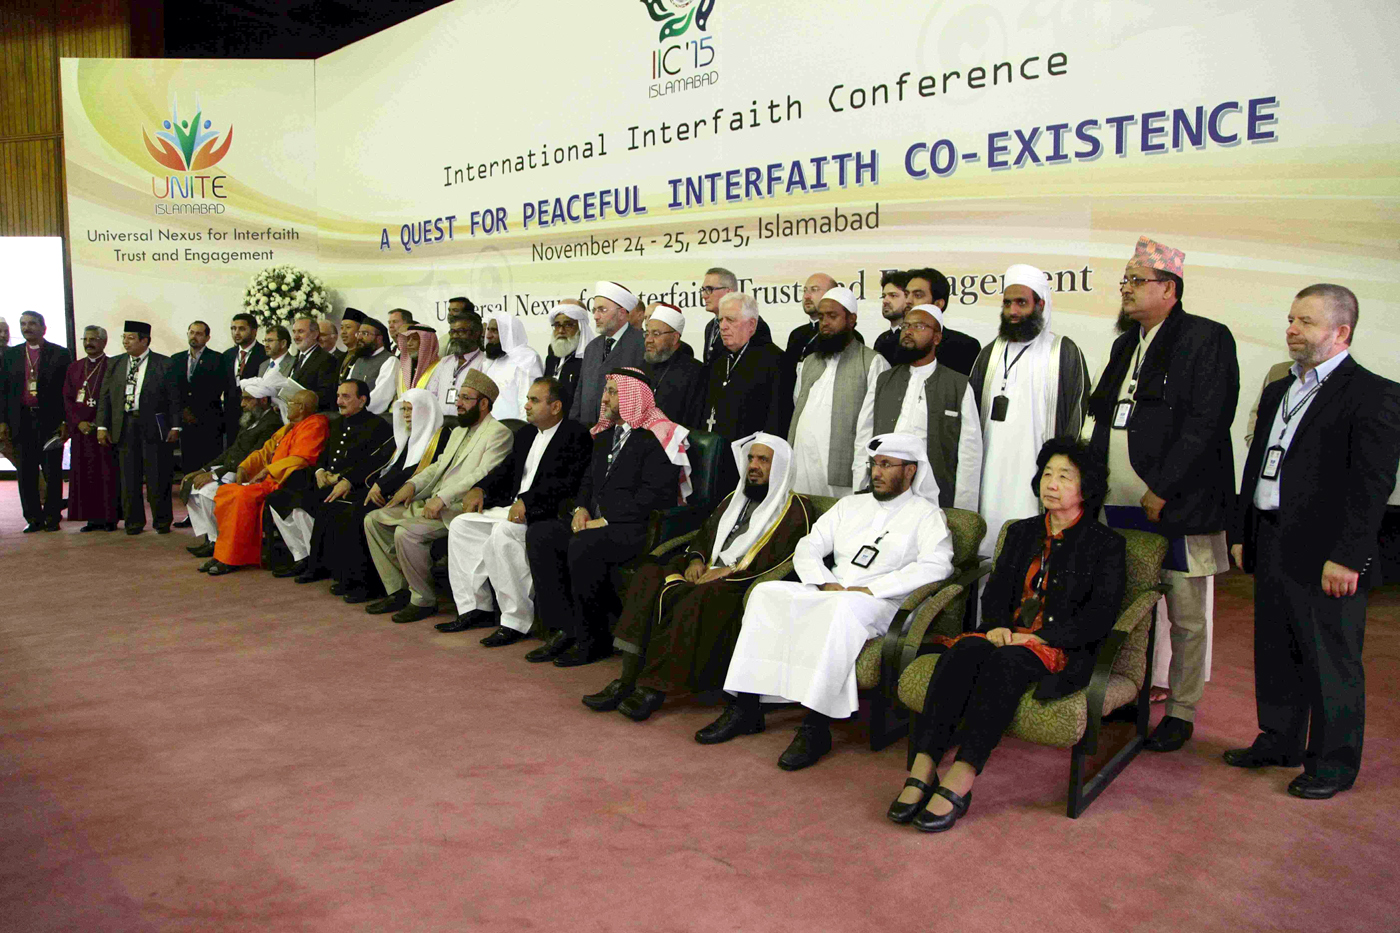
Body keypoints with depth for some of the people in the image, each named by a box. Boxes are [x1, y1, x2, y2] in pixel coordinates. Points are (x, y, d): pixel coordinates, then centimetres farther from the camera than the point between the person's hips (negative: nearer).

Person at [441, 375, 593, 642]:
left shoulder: (576, 435, -8)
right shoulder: (526, 434, 21)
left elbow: (571, 482, -19)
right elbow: (507, 467, 24)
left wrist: (527, 501, -27)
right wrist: (480, 488, 4)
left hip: (545, 513, -9)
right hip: (511, 508, 9)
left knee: (503, 532, -33)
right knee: (460, 525, -2)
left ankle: (516, 620, -25)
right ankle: (475, 608, 2)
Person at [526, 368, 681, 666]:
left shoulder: (654, 438, -9)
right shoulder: (605, 435, 19)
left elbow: (655, 495, -18)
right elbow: (589, 480, 24)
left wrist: (607, 521, -18)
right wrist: (581, 508, 1)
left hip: (639, 528, -9)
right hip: (597, 521, 9)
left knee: (583, 546, -33)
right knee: (539, 535, -10)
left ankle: (593, 640, -16)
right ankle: (567, 629, -9)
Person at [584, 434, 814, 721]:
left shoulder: (795, 510, 3)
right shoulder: (734, 499, 27)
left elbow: (779, 560, -10)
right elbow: (705, 534, 26)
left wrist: (728, 571, -16)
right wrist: (696, 559, 3)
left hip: (747, 587, -7)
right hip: (708, 576, 7)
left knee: (700, 598, -37)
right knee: (649, 575, -18)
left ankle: (654, 687, -33)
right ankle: (628, 678, -24)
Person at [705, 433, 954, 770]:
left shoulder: (925, 514, 6)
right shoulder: (851, 505, 22)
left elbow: (936, 565, -13)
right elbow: (808, 547, 16)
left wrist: (871, 589, -19)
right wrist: (825, 583, -6)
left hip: (879, 604, -5)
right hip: (828, 593, 5)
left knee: (844, 607, -39)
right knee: (766, 593, -19)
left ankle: (816, 727, -37)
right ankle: (745, 707, -21)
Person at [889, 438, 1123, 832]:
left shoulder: (1106, 544, 8)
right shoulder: (1021, 532, 23)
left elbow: (1100, 616, -4)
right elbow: (995, 591, 16)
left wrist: (1036, 638, -14)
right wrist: (999, 627, -7)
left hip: (1062, 650, -4)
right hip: (1007, 636, 4)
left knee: (1005, 662, -37)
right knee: (963, 650, -30)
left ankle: (959, 782, -43)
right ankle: (923, 769, -40)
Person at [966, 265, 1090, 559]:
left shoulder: (1064, 352, 4)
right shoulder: (990, 353, 16)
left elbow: (1076, 417, 1)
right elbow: (972, 416, 18)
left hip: (1036, 478, -3)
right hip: (991, 477, 4)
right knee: (989, 546, 1)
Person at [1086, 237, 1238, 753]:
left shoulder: (1207, 339, -6)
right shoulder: (1126, 344, 17)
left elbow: (1205, 424, -14)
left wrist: (1162, 490, -17)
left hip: (1176, 506, -7)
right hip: (1118, 505, 7)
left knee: (1186, 617, 5)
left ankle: (1181, 712, 18)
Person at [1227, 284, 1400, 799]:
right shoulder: (1277, 391, 16)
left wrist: (1347, 557, -19)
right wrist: (1241, 533, 14)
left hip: (1326, 557, -7)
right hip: (1271, 548, 8)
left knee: (1331, 661, 5)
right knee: (1275, 654, 17)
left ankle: (1334, 762, 19)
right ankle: (1280, 741, 32)